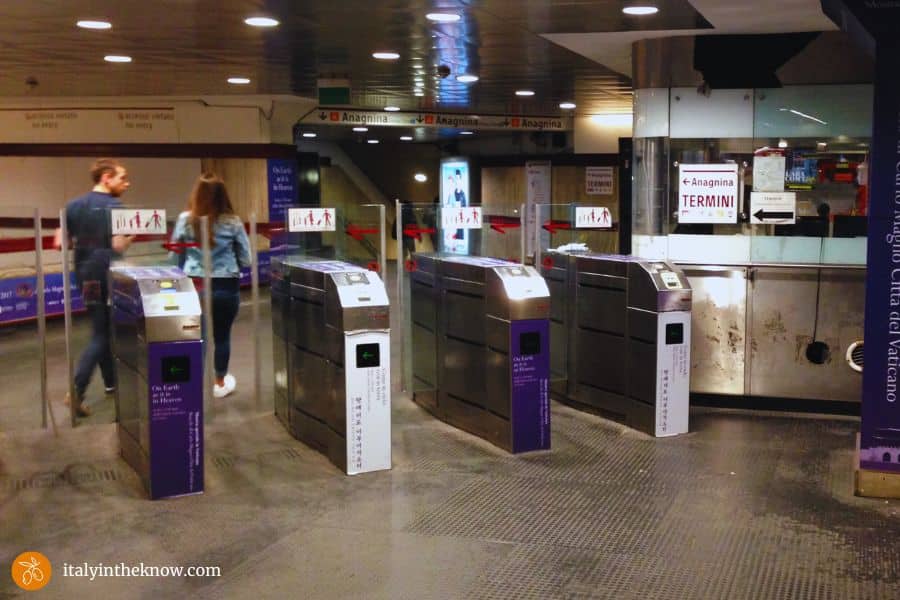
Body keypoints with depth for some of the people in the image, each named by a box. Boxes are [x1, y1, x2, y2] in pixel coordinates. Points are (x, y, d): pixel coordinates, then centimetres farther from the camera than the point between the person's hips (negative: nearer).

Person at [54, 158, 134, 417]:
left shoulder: (73, 206, 7)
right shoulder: (115, 207, -12)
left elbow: (60, 243, 5)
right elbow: (118, 246, -20)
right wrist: (133, 234, -3)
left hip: (85, 277, 7)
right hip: (108, 277, -7)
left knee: (102, 328, 20)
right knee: (101, 334, -2)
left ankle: (111, 382, 30)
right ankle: (76, 391, -11)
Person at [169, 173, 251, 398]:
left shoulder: (185, 220, -2)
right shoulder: (233, 222, -4)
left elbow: (175, 257, 3)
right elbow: (246, 259, -1)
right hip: (226, 286, -1)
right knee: (222, 335, 13)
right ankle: (220, 382, 25)